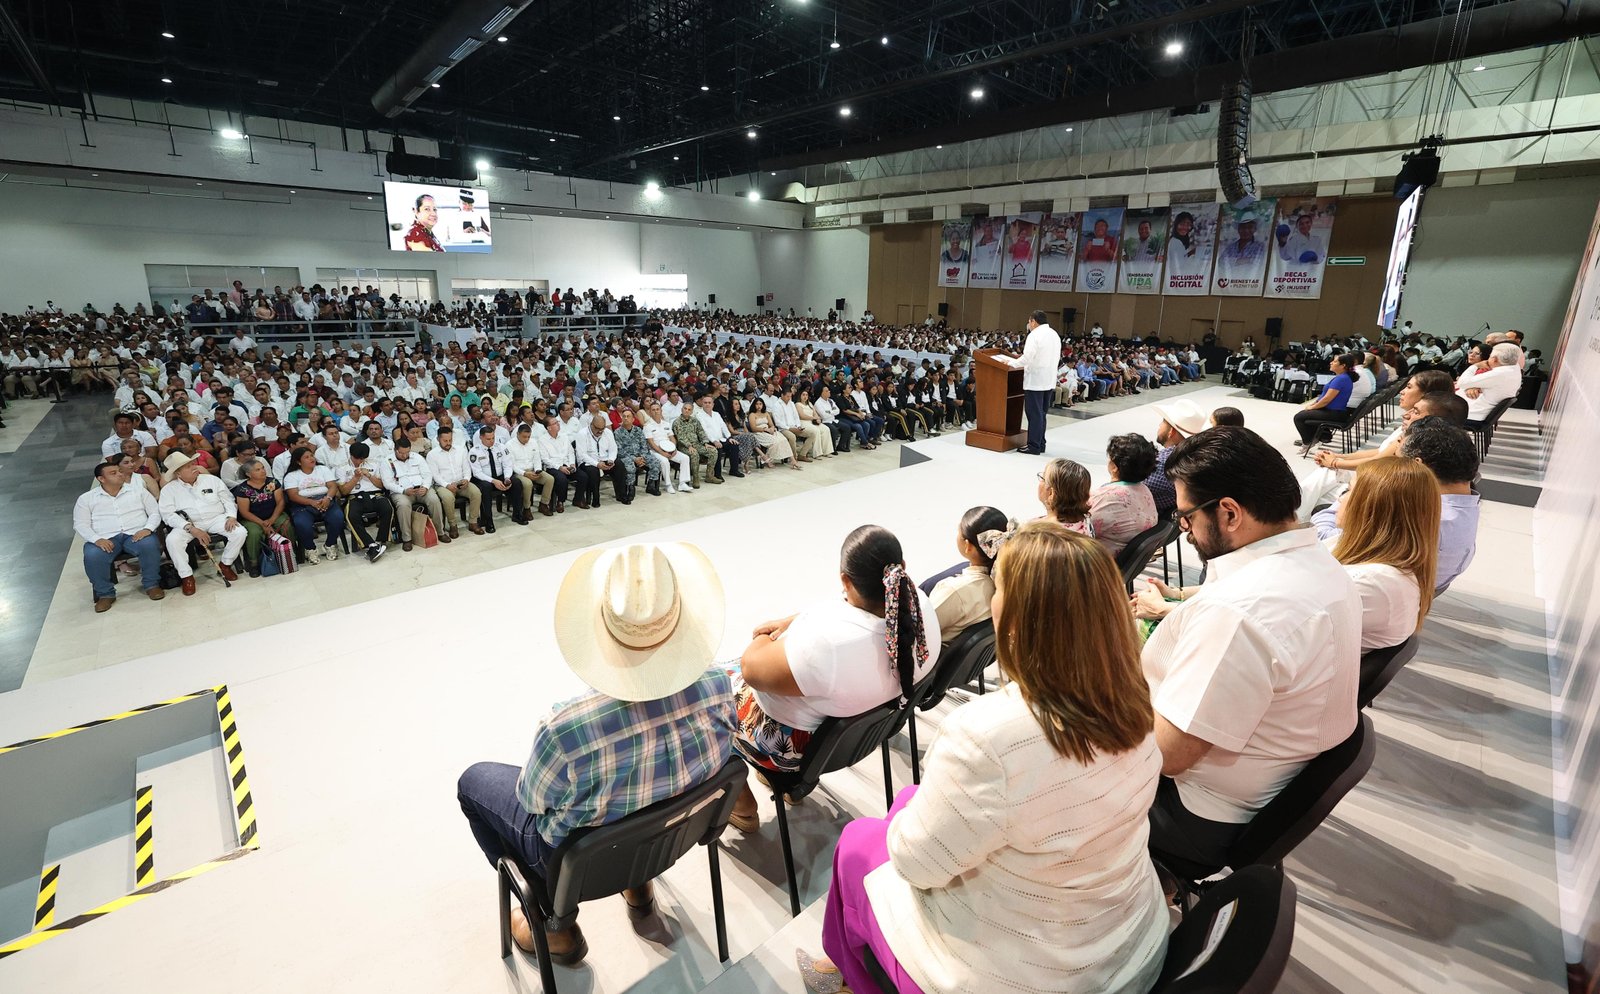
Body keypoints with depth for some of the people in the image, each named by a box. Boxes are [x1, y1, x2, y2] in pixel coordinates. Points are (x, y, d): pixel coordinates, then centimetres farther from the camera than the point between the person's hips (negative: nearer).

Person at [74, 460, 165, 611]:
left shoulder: (137, 489, 13)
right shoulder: (86, 498, 12)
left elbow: (155, 512, 10)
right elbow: (80, 525, 6)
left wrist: (147, 528, -11)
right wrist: (97, 539, -15)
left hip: (136, 534, 0)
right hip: (105, 538, 1)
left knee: (150, 545, -34)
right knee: (92, 556, -32)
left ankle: (152, 584, -14)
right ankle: (105, 593, -8)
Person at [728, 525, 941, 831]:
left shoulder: (826, 643, -41)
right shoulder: (917, 605, -20)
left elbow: (752, 669, -25)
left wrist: (762, 639, -4)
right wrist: (789, 623, -1)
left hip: (796, 742, -7)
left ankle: (741, 807, 32)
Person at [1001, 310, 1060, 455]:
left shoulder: (1034, 335, -13)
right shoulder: (1055, 334, 13)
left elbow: (1026, 358, -19)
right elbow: (1057, 357, 18)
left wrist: (1010, 362, -4)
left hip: (1035, 380, -8)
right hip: (1049, 380, 8)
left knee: (1034, 414, -3)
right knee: (1041, 413, 15)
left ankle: (1034, 446, 0)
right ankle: (1041, 444, 20)